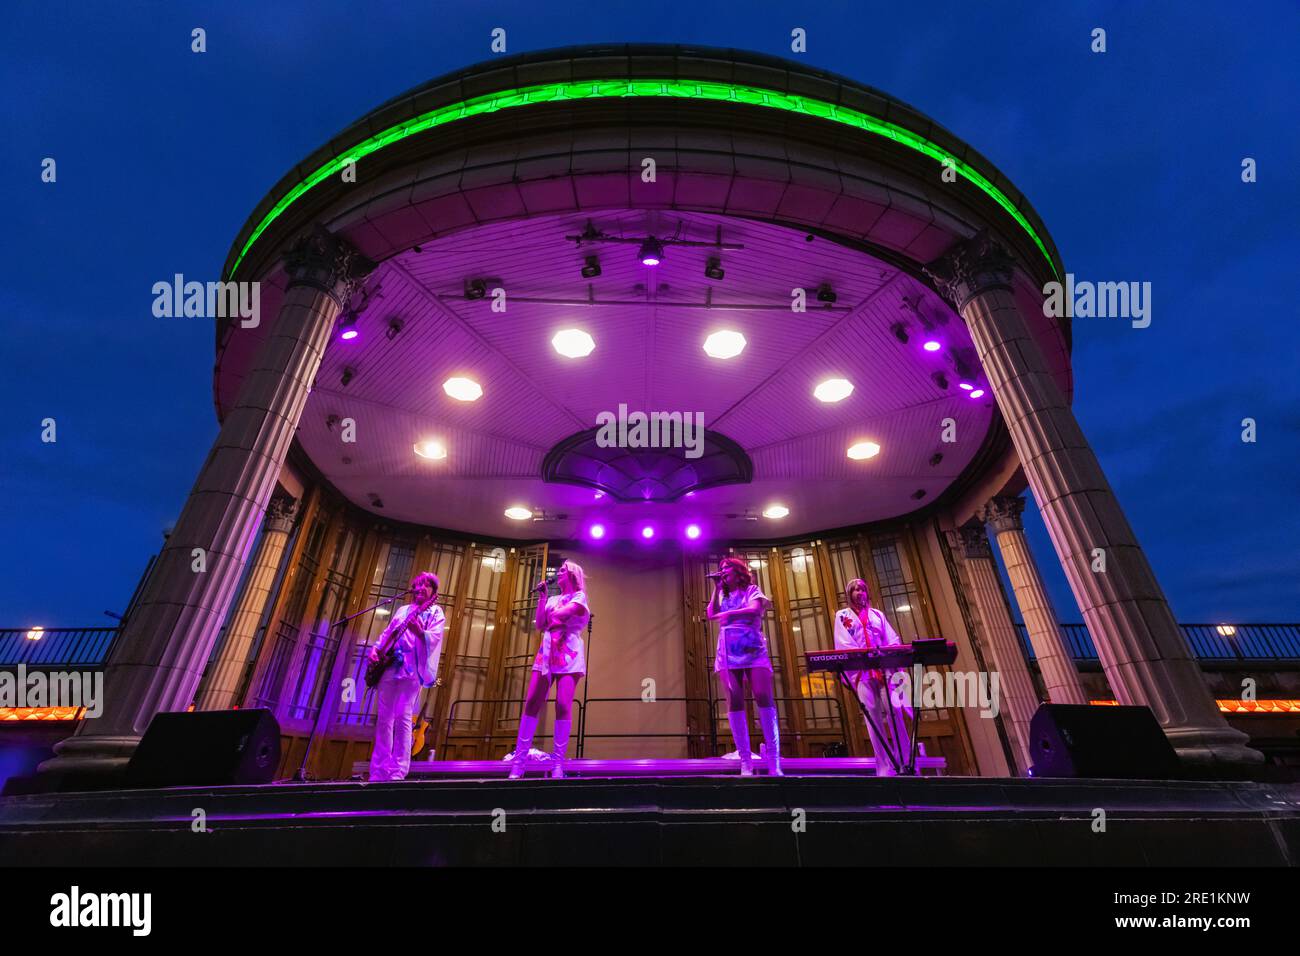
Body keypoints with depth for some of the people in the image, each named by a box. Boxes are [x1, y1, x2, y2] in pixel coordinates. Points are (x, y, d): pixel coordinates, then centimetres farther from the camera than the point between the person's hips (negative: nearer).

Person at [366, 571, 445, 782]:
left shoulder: (436, 613, 5)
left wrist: (418, 630, -28)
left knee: (403, 717, -9)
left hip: (412, 670, -5)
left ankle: (398, 771, -4)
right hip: (389, 668, 5)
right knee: (383, 718, 5)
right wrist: (375, 648, 4)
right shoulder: (403, 610, 21)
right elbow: (387, 633, 23)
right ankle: (379, 771, 11)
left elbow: (434, 639, -9)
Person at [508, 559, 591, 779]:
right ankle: (519, 759, 0)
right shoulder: (552, 599, 22)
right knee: (532, 702, -4)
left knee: (563, 705, -13)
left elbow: (560, 614, -12)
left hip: (569, 653, -5)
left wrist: (550, 617, 9)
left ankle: (558, 763, -7)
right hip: (547, 651, 5)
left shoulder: (579, 596, 5)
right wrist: (542, 597, 9)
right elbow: (539, 624, 9)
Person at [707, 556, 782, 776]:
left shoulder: (751, 590, 9)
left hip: (753, 650, -3)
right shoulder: (722, 595, 21)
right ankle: (745, 762, -6)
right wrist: (716, 588, 8)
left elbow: (755, 609, -10)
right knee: (734, 701, -7)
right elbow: (712, 614, 4)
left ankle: (774, 762, -11)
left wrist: (729, 613, -18)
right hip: (728, 653, 3)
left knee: (764, 697, -14)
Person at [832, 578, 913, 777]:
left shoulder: (877, 614, 19)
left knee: (895, 710, -12)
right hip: (861, 672, -2)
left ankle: (906, 761, -1)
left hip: (885, 669, 2)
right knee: (873, 716, -3)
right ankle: (884, 767, 2)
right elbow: (844, 645, -2)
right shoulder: (842, 615, 9)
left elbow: (893, 640, 10)